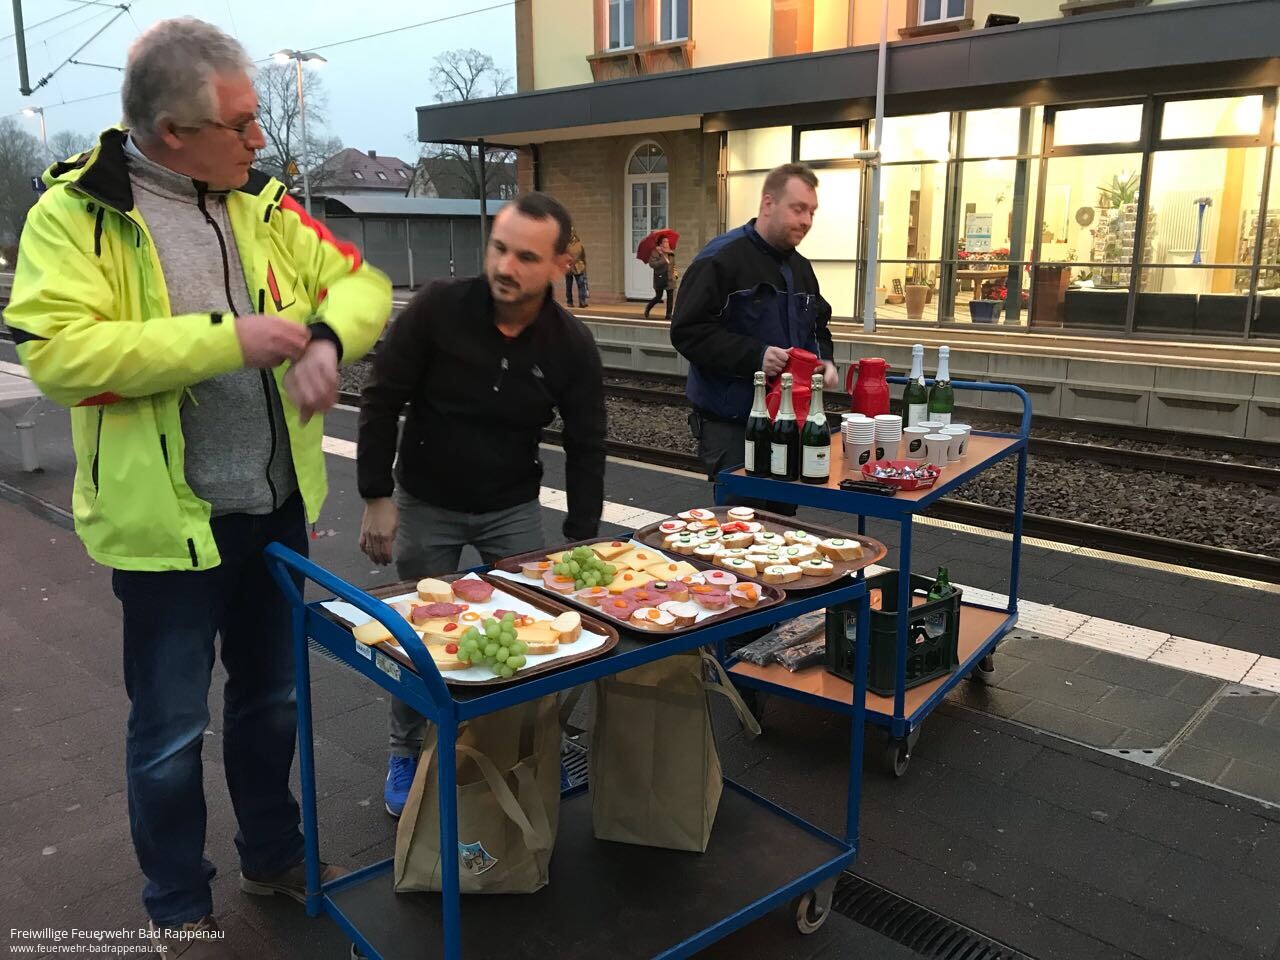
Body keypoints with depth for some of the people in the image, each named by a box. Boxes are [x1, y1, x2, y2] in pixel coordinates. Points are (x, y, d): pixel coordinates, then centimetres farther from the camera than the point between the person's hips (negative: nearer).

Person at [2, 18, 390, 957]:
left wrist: (326, 335, -15)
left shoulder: (262, 206, 5)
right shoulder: (76, 213, -11)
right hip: (167, 520, -5)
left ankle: (275, 853, 45)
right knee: (171, 730, 11)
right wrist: (229, 339, -25)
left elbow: (360, 282, 8)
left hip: (277, 508, 6)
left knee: (273, 698, 22)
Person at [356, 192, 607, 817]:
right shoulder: (438, 307, -20)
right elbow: (381, 401, -11)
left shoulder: (572, 344, -14)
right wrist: (377, 498, -12)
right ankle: (406, 754, 30)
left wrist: (580, 541, -9)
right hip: (425, 504, -1)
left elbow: (586, 447, -6)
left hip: (514, 508, 1)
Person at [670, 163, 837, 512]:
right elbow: (688, 331, -18)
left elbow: (817, 326, 25)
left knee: (782, 519, 14)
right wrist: (755, 356, -27)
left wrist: (824, 359, 2)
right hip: (731, 424, -7)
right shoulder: (721, 258, -12)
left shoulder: (800, 267, 14)